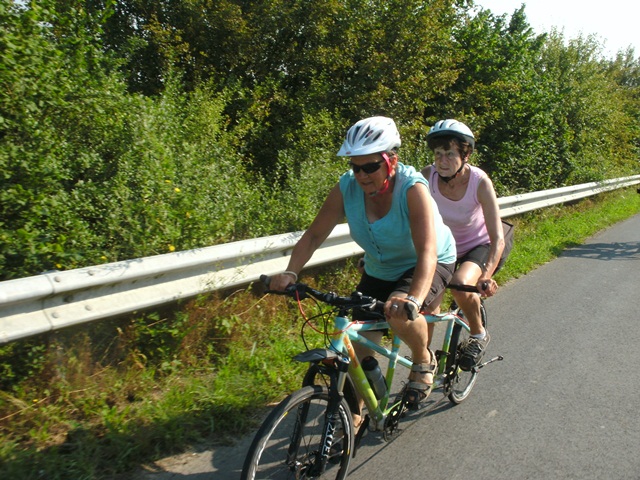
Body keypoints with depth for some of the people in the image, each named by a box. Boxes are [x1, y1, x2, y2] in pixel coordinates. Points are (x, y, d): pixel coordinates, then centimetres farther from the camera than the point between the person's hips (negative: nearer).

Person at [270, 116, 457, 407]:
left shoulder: (412, 188, -30)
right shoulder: (347, 188, -18)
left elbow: (427, 252, -39)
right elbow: (314, 235, -15)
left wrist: (413, 299, -56)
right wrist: (290, 273, -32)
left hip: (431, 265, -4)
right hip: (379, 271, 4)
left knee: (400, 314, -34)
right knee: (359, 348, -3)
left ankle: (423, 360, -1)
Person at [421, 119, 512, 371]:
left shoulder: (479, 181, -27)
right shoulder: (428, 176, -21)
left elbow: (498, 238, -30)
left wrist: (486, 276, -46)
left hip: (480, 246, -3)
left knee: (460, 284, -32)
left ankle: (479, 335, -2)